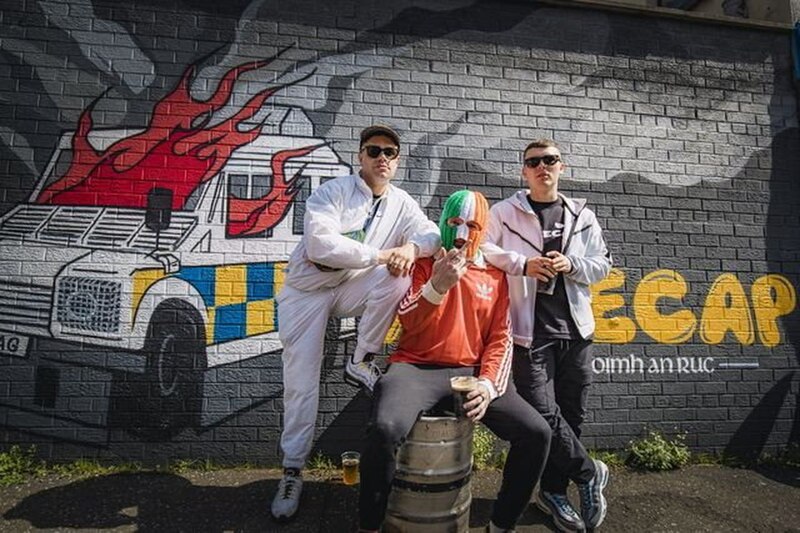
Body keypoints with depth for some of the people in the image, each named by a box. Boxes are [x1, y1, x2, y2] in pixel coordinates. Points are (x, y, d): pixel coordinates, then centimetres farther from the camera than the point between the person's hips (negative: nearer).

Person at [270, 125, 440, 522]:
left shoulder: (401, 203, 1)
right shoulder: (332, 192, -15)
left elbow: (431, 234, -9)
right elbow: (320, 245, -28)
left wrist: (411, 247, -32)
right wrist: (380, 255, -26)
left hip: (352, 288, 3)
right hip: (308, 291, -3)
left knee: (398, 277, -26)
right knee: (300, 384, -3)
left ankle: (360, 363, -9)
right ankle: (292, 473, 15)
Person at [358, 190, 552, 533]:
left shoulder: (495, 276, 14)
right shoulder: (423, 262, 8)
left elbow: (501, 338, 9)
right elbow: (408, 321, -4)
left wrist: (488, 384, -9)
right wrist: (436, 286, -23)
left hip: (470, 373, 3)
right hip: (417, 368, -3)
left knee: (537, 433, -13)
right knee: (385, 429, -33)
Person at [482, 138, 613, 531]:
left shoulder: (582, 216, 13)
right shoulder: (505, 212, 4)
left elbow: (602, 264, 14)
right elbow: (479, 247, -6)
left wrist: (570, 265, -6)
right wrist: (522, 264, -16)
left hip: (575, 328, 4)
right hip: (531, 329, -3)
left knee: (570, 415, 9)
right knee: (544, 413, -8)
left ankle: (553, 491, 27)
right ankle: (589, 473, 18)